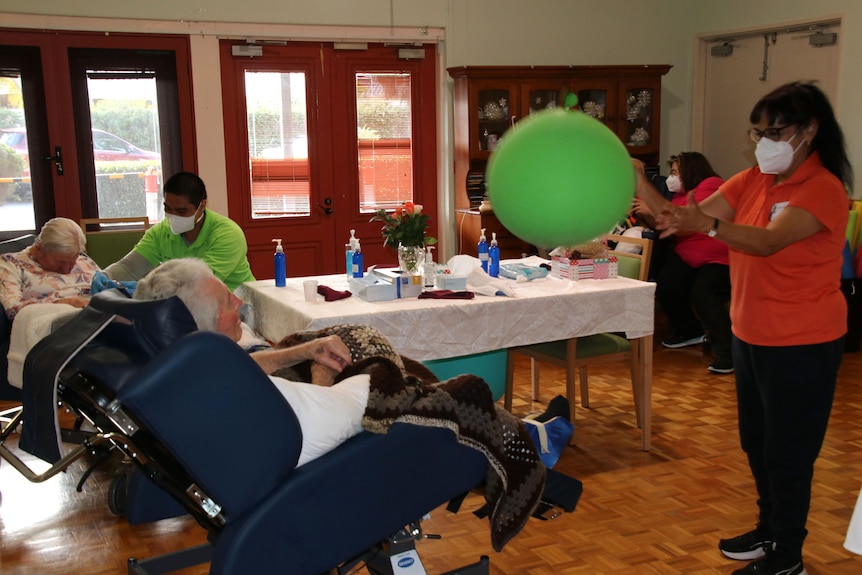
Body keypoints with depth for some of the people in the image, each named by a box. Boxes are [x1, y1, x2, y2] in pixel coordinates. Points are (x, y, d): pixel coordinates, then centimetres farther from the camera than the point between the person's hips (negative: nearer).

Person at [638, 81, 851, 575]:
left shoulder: (824, 189, -18)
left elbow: (769, 241, -34)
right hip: (751, 335, 8)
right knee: (757, 443, 19)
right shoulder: (753, 181, 4)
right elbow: (686, 217, -5)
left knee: (788, 452, 4)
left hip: (802, 344, -8)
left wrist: (707, 224, -49)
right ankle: (770, 531, 39)